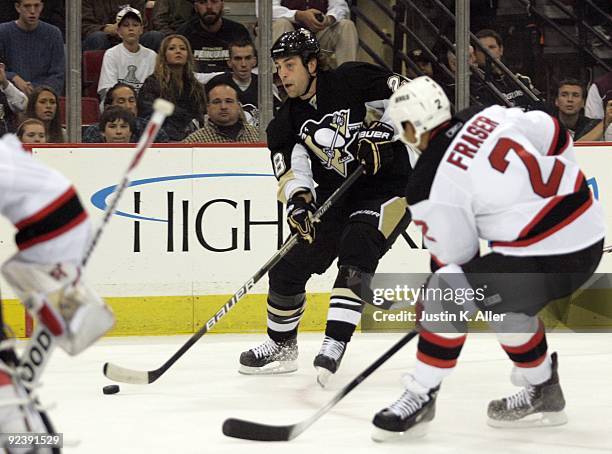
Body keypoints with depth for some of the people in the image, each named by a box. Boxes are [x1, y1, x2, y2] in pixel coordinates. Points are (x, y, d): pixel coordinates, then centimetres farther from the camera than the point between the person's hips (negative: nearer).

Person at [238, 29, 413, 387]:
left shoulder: (351, 81, -14)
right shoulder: (289, 119, 1)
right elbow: (290, 165, -8)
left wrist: (378, 137, -25)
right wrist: (297, 199, -28)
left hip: (389, 186, -6)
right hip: (336, 195, 6)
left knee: (355, 253, -28)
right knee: (289, 267, 4)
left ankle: (335, 345, -26)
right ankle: (282, 347, 23)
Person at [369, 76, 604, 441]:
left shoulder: (431, 185, -12)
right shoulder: (491, 116, 5)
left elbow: (454, 257, -4)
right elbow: (556, 136, 13)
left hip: (547, 260, -9)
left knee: (445, 296, -8)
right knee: (504, 298, 30)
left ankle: (420, 396, 2)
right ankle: (542, 391, 39)